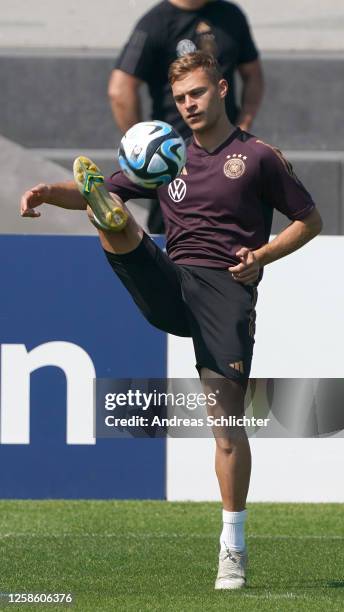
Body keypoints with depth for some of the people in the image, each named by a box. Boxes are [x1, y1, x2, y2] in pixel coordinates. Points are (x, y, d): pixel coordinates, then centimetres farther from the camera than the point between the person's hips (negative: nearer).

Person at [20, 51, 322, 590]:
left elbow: (310, 221, 11)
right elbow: (106, 192, 14)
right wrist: (50, 192, -7)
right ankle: (110, 221, -60)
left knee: (225, 409, -12)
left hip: (226, 288, -4)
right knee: (116, 223, -20)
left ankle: (233, 545, -6)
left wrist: (262, 255, -6)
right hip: (170, 284, 4)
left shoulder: (259, 157, 7)